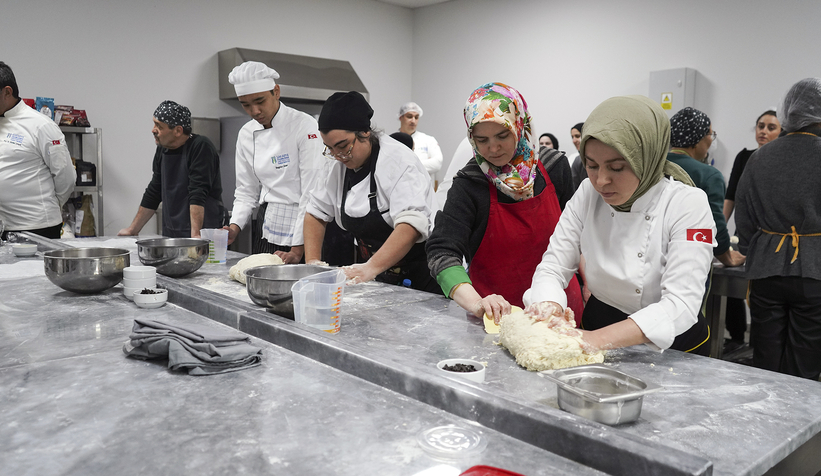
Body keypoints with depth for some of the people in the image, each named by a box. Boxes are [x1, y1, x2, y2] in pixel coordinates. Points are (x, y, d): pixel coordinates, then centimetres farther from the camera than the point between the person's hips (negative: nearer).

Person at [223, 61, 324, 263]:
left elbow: (312, 192, -16)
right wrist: (235, 227, -4)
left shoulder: (303, 125, -12)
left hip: (301, 226, -5)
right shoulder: (246, 134, 7)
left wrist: (298, 249, -17)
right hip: (266, 226, 5)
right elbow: (247, 190, 14)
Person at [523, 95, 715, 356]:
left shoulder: (688, 204, -15)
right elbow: (553, 266, -4)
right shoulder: (587, 194, -4)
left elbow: (681, 304, -23)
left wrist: (599, 339, -36)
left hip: (671, 348, -2)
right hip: (598, 323, 3)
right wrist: (548, 306, -27)